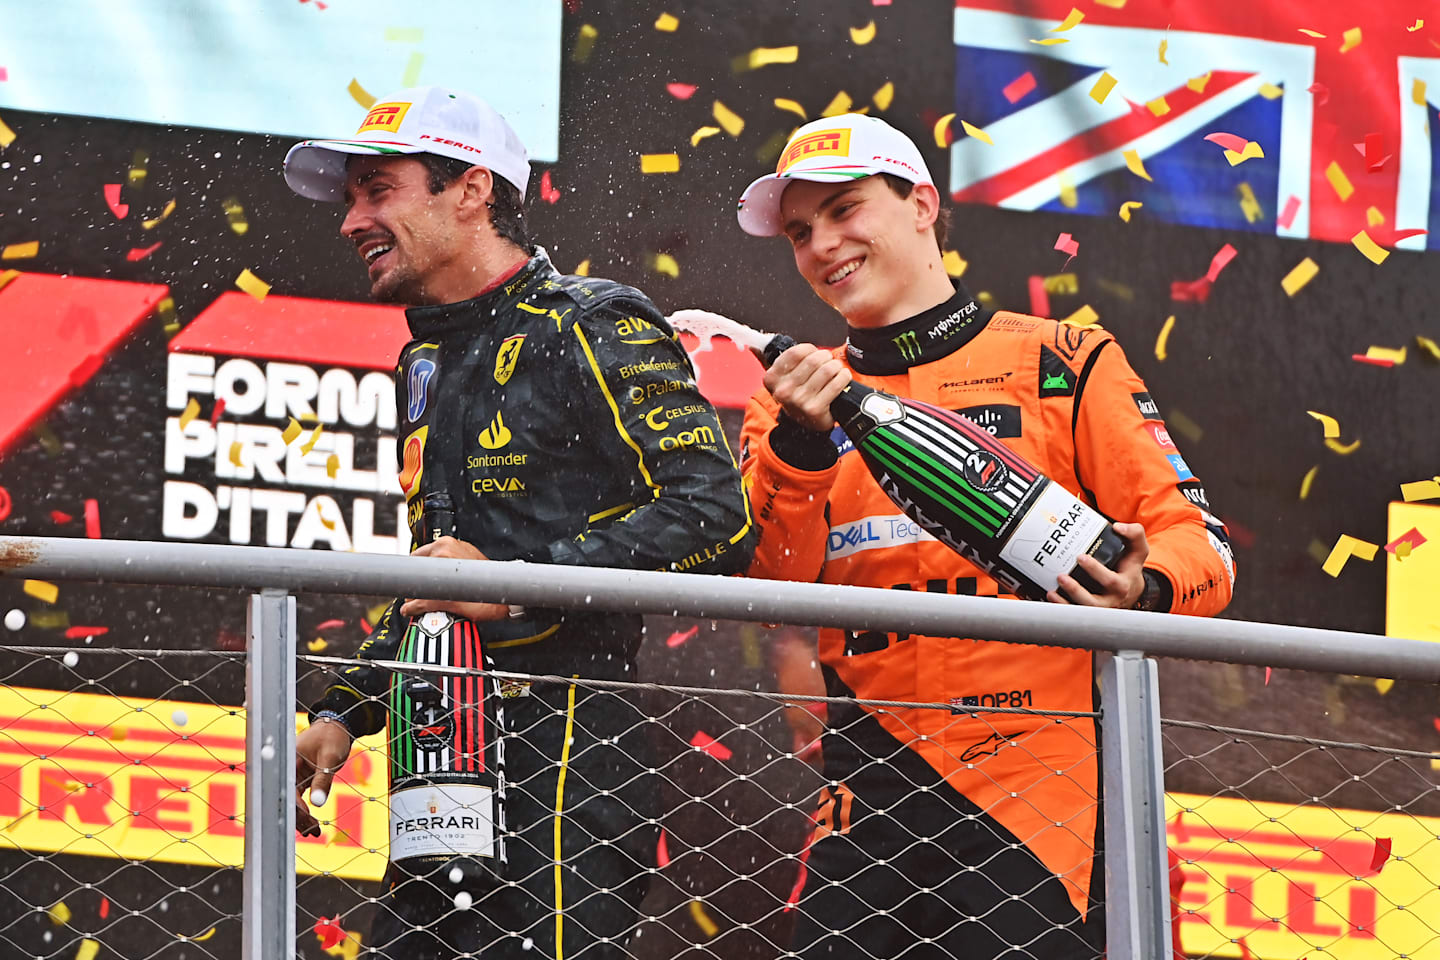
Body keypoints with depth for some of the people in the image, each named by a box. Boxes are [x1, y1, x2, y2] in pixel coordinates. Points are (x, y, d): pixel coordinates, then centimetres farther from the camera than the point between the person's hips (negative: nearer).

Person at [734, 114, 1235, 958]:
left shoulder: (1065, 365, 7)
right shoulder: (795, 402, 17)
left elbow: (1199, 546, 3)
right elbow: (763, 587, 2)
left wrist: (1142, 590, -19)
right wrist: (800, 448, -13)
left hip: (1034, 801, -3)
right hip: (864, 813, 3)